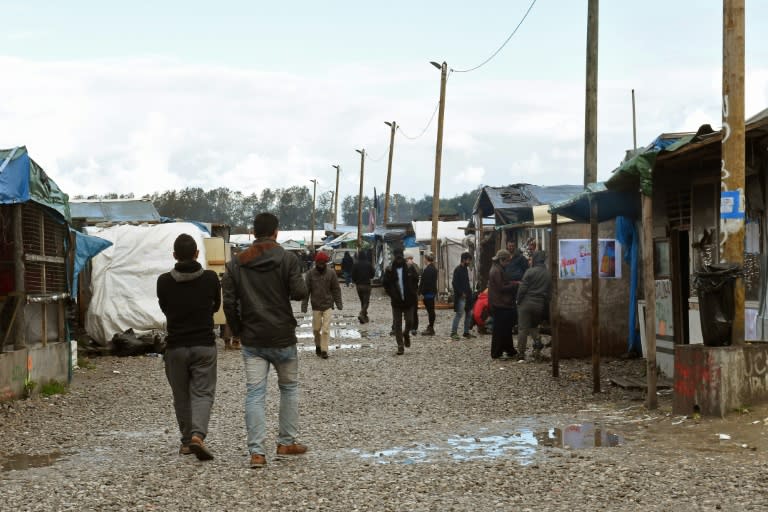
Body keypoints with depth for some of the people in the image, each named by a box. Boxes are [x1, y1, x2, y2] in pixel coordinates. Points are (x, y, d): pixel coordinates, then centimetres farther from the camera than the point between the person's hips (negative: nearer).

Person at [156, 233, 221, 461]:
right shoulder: (210, 278, -5)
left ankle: (187, 441, 18)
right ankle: (198, 435, -19)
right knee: (203, 393, 1)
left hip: (176, 346, 1)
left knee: (181, 396, 13)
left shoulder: (164, 281, -6)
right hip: (204, 345, -1)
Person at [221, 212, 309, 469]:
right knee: (289, 387, 16)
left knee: (254, 394, 0)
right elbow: (300, 292, -13)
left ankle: (256, 451, -7)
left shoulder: (237, 263, 4)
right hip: (282, 338, -2)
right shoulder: (287, 259, -6)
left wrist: (238, 331, 11)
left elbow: (229, 302, 0)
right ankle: (286, 442, 21)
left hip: (252, 340, 2)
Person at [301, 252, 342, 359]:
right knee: (316, 329, 10)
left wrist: (338, 303, -1)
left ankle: (324, 350, -2)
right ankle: (318, 345, 32)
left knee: (326, 329, -7)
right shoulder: (310, 274, -3)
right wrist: (304, 305, -4)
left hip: (328, 305, -1)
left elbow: (336, 289, 3)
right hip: (316, 306, 1)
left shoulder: (331, 273, -2)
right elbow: (306, 290, -1)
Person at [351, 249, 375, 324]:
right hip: (366, 284, -3)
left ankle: (364, 316, 20)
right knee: (366, 301, -1)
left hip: (358, 285, 3)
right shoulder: (368, 264, -11)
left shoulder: (355, 264, -4)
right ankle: (362, 314, -22)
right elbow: (372, 274, -3)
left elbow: (353, 275, 0)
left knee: (362, 301, 16)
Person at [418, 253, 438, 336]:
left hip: (427, 292, -9)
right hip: (433, 292, 9)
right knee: (431, 310, 15)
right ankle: (431, 327, 23)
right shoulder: (434, 269, 11)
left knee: (430, 310, -5)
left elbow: (424, 282, -20)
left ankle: (431, 329, -1)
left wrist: (421, 292, -16)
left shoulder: (427, 269, -19)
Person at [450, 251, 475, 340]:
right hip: (460, 296, -9)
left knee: (469, 314, 10)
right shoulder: (458, 269, -12)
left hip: (466, 296, 9)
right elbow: (454, 283, -17)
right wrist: (461, 293, -16)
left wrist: (469, 292, 9)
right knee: (459, 314, -10)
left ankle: (466, 332, 17)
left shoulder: (465, 269, 15)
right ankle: (453, 332, -7)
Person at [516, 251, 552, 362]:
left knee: (524, 329, -2)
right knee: (534, 325, 24)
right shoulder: (548, 274, 6)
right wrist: (546, 306, 14)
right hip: (540, 305, 4)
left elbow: (522, 288, -11)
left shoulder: (530, 271, -9)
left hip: (527, 303, -4)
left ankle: (521, 354, -4)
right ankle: (537, 340, -3)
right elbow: (549, 292, 7)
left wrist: (518, 301, 1)